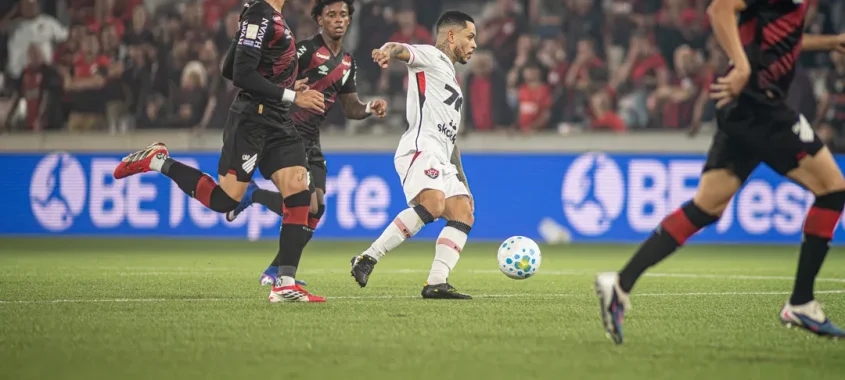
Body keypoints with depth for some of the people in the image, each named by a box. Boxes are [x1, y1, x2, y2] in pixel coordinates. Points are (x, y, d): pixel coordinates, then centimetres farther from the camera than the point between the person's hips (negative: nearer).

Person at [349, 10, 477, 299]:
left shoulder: (450, 80, 33)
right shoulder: (431, 57, 7)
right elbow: (403, 51, -17)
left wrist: (463, 184, 32)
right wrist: (388, 51, -42)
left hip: (441, 160, 10)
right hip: (421, 149, -10)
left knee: (463, 214, -6)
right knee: (433, 205, -29)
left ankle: (436, 283, -13)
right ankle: (368, 259, -24)